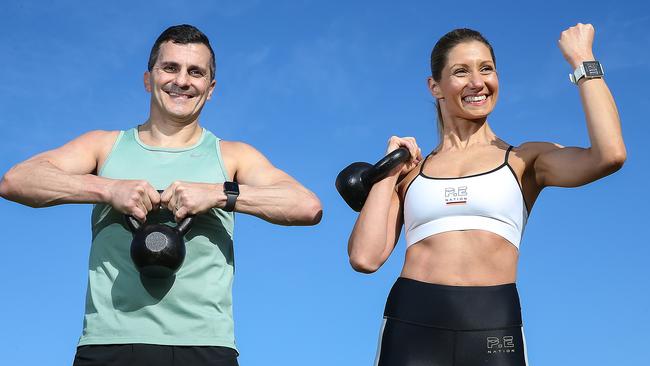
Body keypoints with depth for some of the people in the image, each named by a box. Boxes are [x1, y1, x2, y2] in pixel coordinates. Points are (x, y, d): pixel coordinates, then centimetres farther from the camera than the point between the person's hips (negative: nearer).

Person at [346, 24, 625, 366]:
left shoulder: (525, 160, 10)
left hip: (494, 329, -1)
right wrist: (389, 171, 7)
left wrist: (582, 59, 3)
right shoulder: (411, 172, 14)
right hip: (411, 326, 1)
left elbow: (609, 155, -9)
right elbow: (365, 258, 4)